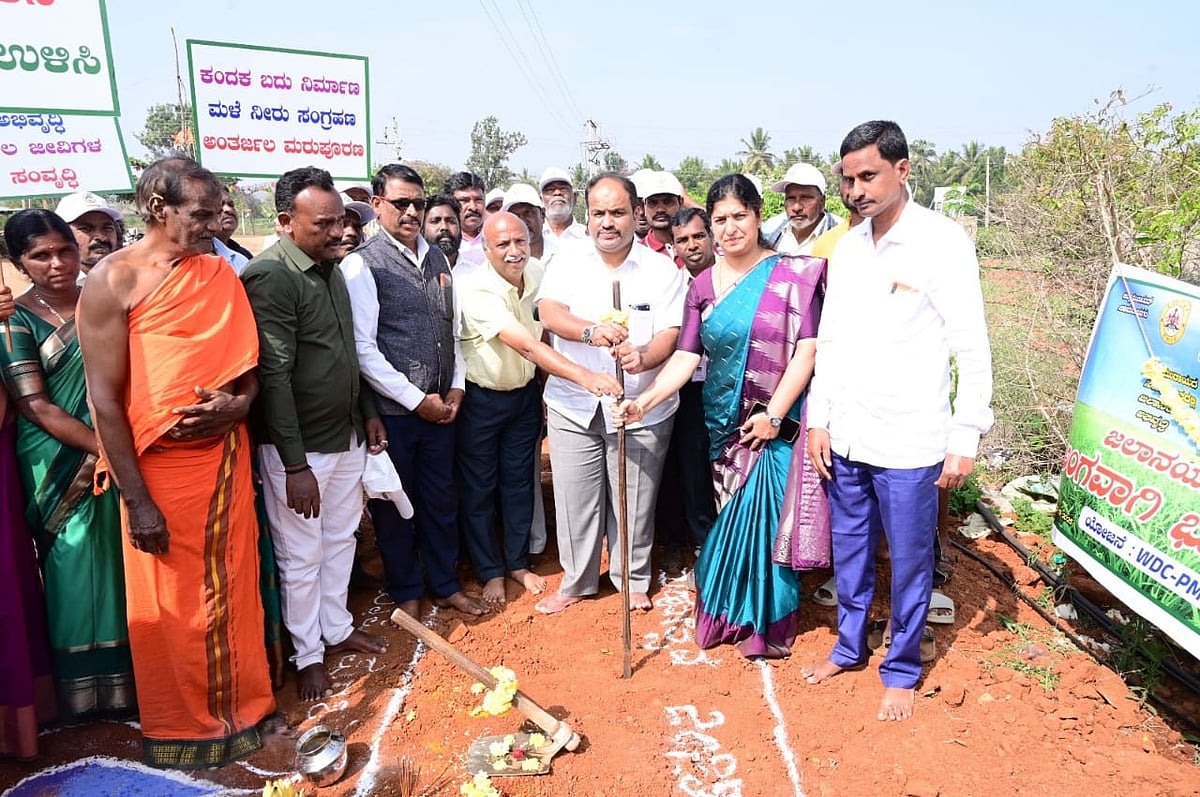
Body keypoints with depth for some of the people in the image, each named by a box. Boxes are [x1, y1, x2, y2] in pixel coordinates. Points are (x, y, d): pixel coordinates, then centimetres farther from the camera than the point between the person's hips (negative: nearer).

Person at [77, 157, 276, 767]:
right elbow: (105, 399, -12)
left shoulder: (220, 274, 3)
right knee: (172, 606, 11)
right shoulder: (113, 281, -11)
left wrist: (239, 404, -14)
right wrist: (136, 501, -13)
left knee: (230, 587, 16)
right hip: (161, 467, -4)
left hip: (225, 457, 4)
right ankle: (183, 725, 32)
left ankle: (240, 705, 35)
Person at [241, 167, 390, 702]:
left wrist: (368, 413, 17)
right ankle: (307, 654, 26)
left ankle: (337, 628, 39)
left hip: (347, 436, 8)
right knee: (302, 556, 8)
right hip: (298, 447, -8)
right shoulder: (270, 276, -19)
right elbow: (274, 376, -22)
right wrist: (295, 464, -22)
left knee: (341, 539, 20)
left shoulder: (331, 268, 8)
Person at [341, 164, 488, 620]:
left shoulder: (437, 258, 9)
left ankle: (445, 585, 35)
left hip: (440, 405, 5)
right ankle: (406, 591, 32)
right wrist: (416, 399, -13)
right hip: (392, 409, -5)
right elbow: (362, 349, -15)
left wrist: (456, 387, 4)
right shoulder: (362, 265, -10)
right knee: (395, 505, 12)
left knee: (441, 498, 16)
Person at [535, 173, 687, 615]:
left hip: (641, 408, -1)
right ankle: (576, 581, 30)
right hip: (574, 406, 1)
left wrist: (643, 357, -32)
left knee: (635, 500, 11)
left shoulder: (662, 270, -2)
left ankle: (634, 578, 33)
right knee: (574, 500, 10)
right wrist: (591, 331, -34)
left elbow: (670, 333, -9)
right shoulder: (568, 260, 1)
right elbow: (549, 313, -13)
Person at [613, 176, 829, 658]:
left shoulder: (791, 275, -5)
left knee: (767, 519, 0)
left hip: (775, 424, -3)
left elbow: (807, 349, -10)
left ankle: (767, 622, 20)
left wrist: (773, 414, -15)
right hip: (725, 424, 3)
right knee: (735, 519, 11)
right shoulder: (703, 285, 6)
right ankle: (730, 613, 30)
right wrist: (645, 401, -14)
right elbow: (686, 355, 0)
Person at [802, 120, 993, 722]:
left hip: (908, 443, -5)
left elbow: (972, 349, -10)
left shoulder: (942, 242, -10)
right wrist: (818, 419, 7)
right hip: (846, 437, 5)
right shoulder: (847, 246, 7)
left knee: (909, 563, 9)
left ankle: (901, 670, 29)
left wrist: (965, 437, -11)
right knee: (849, 553, 18)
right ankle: (848, 647, 37)